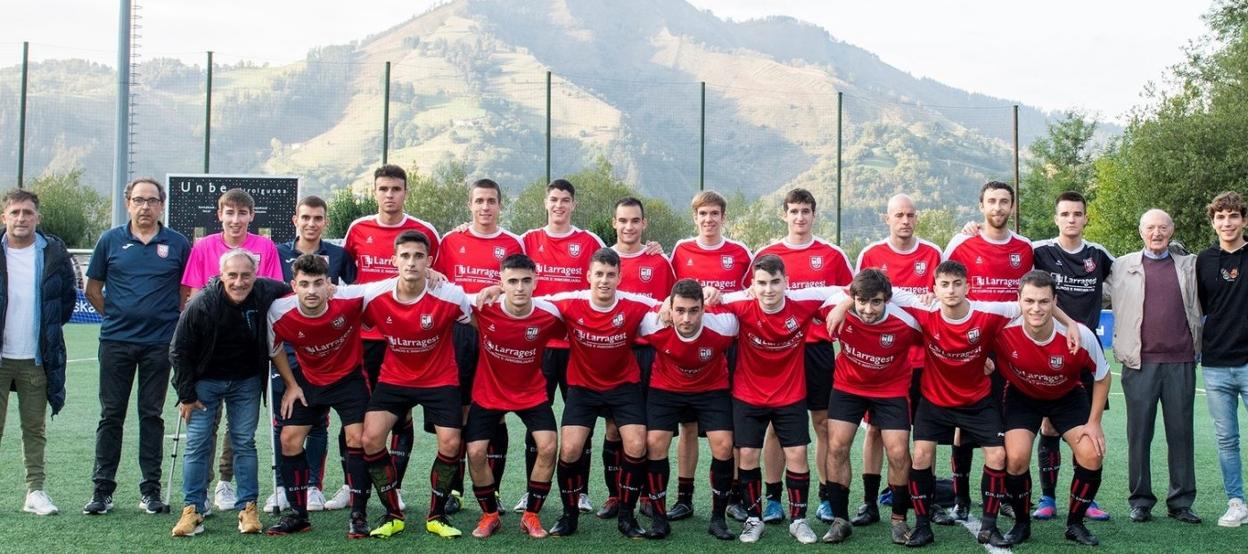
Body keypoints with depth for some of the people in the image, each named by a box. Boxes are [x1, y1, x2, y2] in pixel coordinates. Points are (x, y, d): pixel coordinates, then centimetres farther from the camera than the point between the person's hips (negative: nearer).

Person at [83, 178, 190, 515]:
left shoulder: (177, 244, 3)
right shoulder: (110, 241, 4)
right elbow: (93, 289, 12)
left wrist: (174, 321, 0)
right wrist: (116, 316, 7)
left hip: (160, 342, -1)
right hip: (116, 341, 1)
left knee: (151, 415, 6)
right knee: (111, 415, 5)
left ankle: (151, 490, 13)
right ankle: (102, 489, 12)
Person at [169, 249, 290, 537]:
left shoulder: (266, 293, -18)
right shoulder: (201, 305, -22)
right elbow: (179, 351, -11)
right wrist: (186, 396, -8)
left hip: (247, 381, 2)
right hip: (205, 381, -1)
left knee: (244, 442, 3)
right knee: (197, 443, -2)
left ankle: (248, 508, 10)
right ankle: (193, 510, 5)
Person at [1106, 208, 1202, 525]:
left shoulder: (1189, 266, 13)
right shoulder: (1123, 266, 8)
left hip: (1181, 362, 1)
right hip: (1140, 362, -1)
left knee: (1181, 433, 4)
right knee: (1139, 433, 2)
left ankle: (1181, 502, 13)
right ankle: (1140, 501, 10)